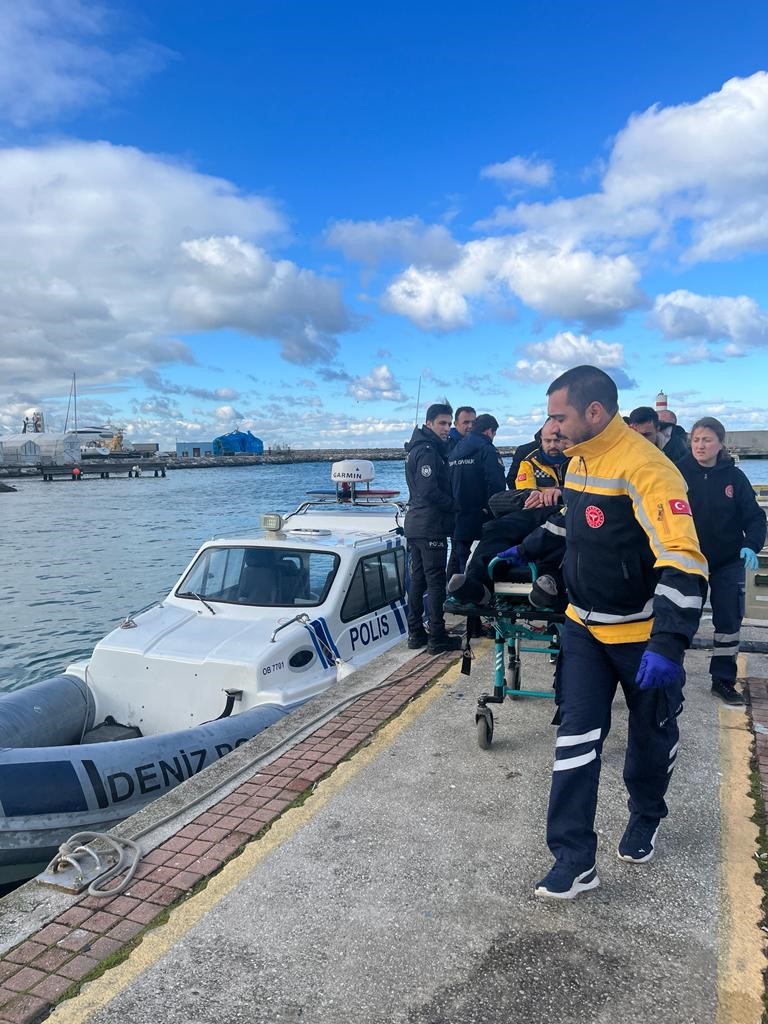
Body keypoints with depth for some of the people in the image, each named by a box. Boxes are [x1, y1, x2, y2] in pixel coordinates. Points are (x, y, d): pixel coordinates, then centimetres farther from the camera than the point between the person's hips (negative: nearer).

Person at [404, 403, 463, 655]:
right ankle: (437, 638, 0)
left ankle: (416, 634, 20)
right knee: (436, 581, -4)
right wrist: (453, 505, -9)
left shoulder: (417, 448, 17)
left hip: (416, 524, 10)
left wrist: (451, 504, 9)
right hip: (431, 527, -10)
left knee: (418, 579, 13)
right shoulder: (428, 451, -15)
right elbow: (429, 491, -23)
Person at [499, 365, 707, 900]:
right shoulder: (580, 461, 1)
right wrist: (525, 551, 24)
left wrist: (667, 646, -39)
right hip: (584, 625, 6)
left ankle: (645, 819, 44)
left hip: (643, 634, -6)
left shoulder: (646, 469, -26)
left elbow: (684, 562, -32)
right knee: (577, 735, 1)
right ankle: (575, 858, 9)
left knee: (650, 735, 17)